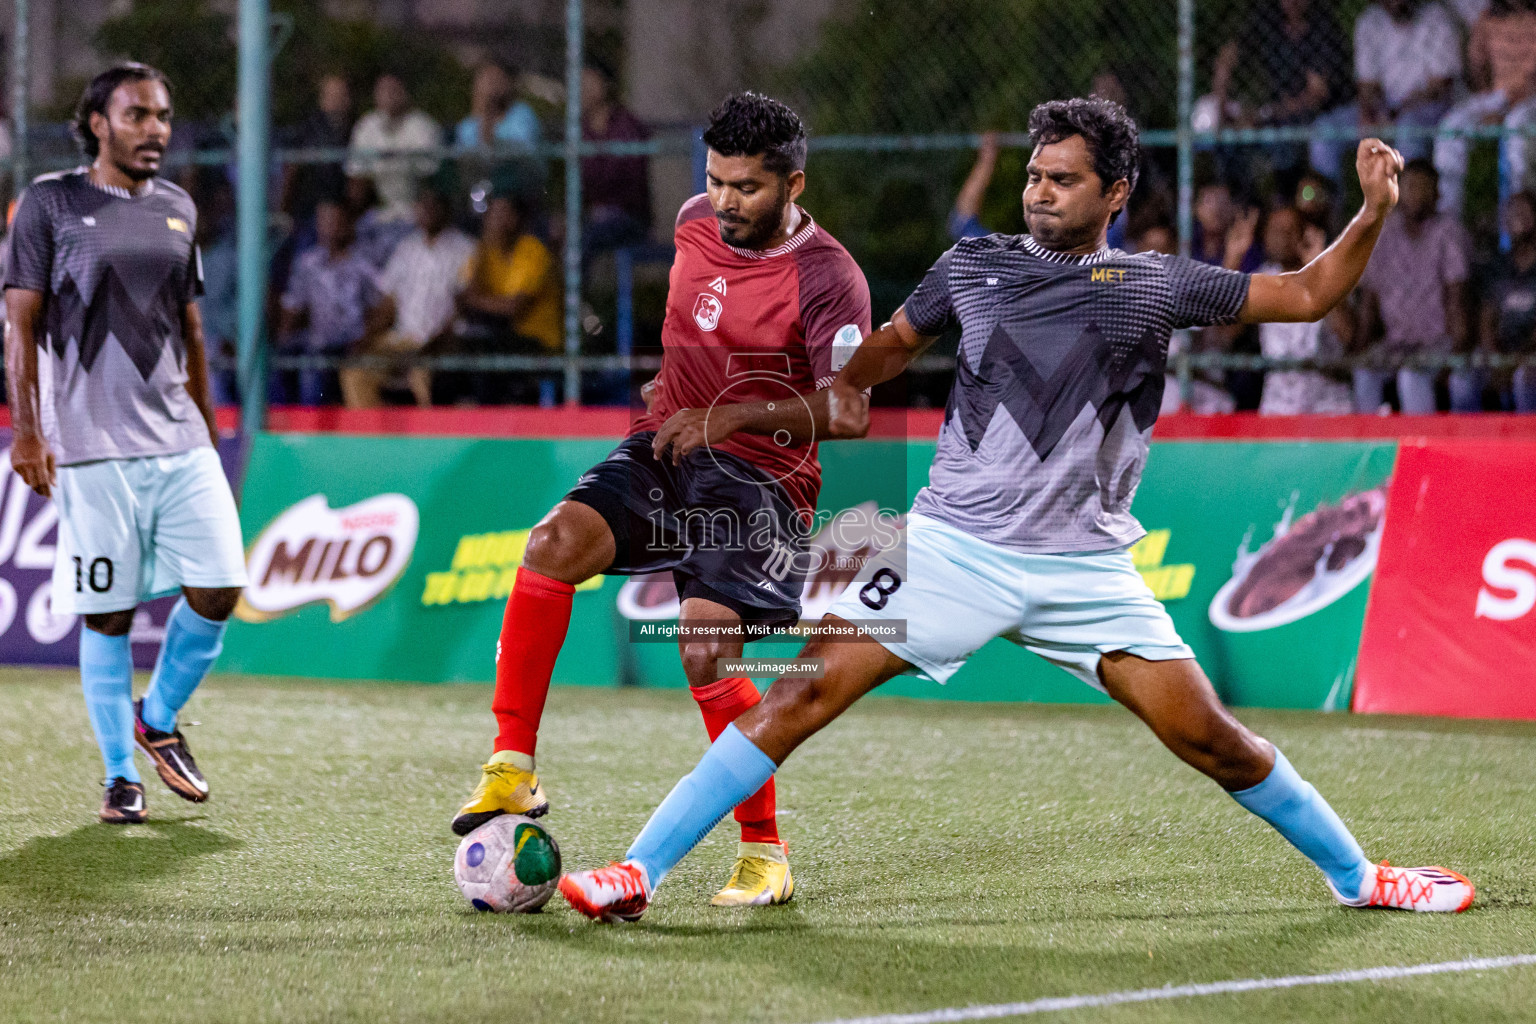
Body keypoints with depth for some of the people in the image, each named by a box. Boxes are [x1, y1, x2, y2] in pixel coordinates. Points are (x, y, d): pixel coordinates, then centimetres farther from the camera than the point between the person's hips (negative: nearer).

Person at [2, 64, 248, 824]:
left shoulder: (177, 210, 15)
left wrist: (208, 433, 21)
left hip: (179, 440, 5)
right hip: (91, 445, -5)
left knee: (217, 590, -5)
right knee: (107, 613, -2)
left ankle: (157, 719, 20)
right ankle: (120, 776, 10)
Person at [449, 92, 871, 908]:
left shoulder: (829, 280, -12)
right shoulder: (697, 222, 8)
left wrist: (739, 412, -29)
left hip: (759, 478, -6)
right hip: (664, 447, 6)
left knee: (706, 646, -24)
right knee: (556, 541, -23)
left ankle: (765, 855, -7)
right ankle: (512, 771, -19)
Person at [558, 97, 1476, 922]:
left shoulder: (1157, 287, 6)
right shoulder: (974, 266, 7)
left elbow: (1306, 295, 11)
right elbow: (895, 343, 24)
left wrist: (1373, 215, -2)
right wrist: (846, 387, 6)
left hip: (1086, 569, 0)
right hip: (954, 543, 0)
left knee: (1209, 737, -4)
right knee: (805, 695, -12)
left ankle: (1356, 876, 18)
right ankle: (636, 874, -10)